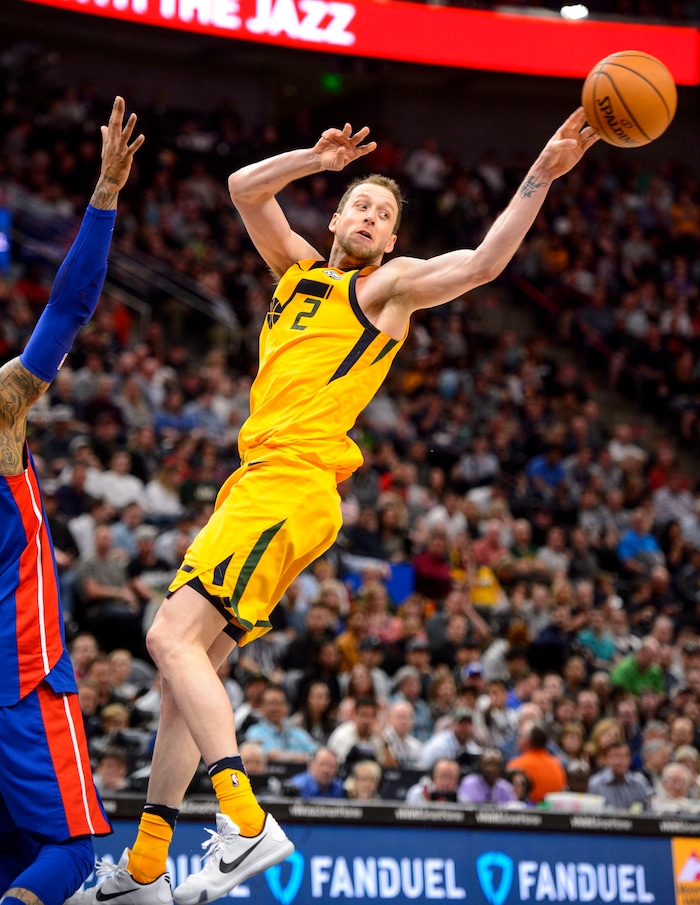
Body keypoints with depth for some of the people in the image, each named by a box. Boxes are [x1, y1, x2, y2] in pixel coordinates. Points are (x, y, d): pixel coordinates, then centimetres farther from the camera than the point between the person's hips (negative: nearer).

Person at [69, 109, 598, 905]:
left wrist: (541, 176, -16)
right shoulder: (298, 268, 24)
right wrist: (319, 158, 3)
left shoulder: (388, 285, 5)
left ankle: (247, 823, -31)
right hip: (255, 481, 8)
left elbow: (483, 262, -8)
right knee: (185, 661, 8)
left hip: (291, 483, -8)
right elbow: (244, 188, 16)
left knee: (173, 636, -22)